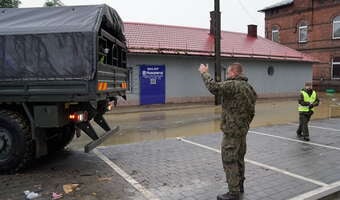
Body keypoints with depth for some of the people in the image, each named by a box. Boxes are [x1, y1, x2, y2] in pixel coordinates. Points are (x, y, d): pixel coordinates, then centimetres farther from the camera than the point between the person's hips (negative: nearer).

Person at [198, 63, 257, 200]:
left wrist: (204, 73, -14)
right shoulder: (249, 87, 12)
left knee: (229, 161, -2)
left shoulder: (232, 85, -17)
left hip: (231, 131, -10)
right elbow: (251, 111, 16)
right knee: (239, 159, 20)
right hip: (242, 130, 10)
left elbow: (213, 87, -29)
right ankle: (239, 186, 33)